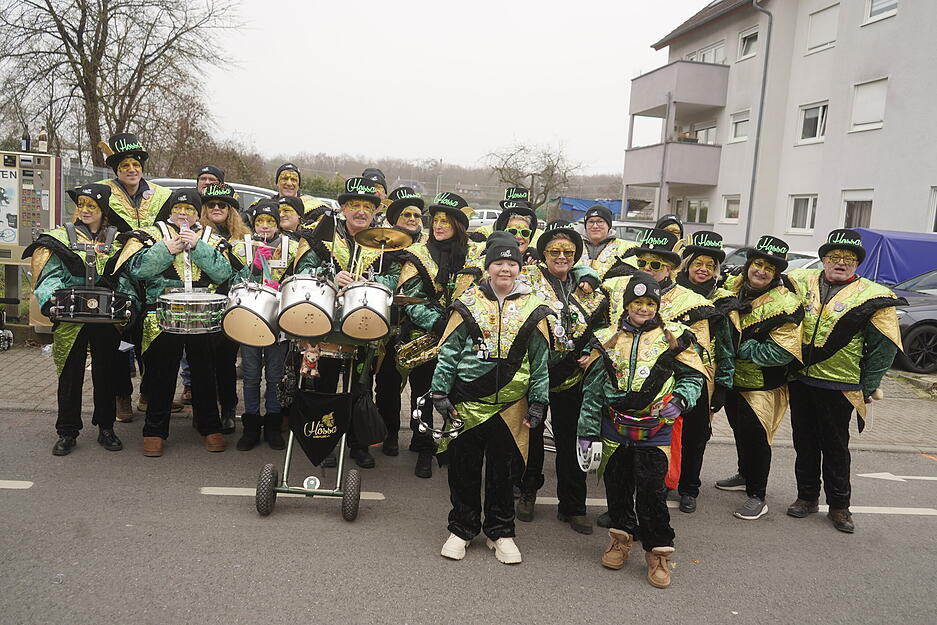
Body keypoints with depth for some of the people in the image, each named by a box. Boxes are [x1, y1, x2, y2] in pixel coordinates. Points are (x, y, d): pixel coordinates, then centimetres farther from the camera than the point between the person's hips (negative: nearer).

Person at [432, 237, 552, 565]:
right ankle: (462, 529, 27)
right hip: (466, 401, 0)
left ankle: (500, 532, 28)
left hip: (509, 404, 0)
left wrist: (538, 402, 2)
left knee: (501, 468, 11)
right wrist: (440, 392, -3)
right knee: (464, 467, 9)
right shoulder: (468, 303, 0)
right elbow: (449, 351, 2)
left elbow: (541, 360, 5)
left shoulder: (532, 308, 1)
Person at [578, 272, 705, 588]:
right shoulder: (607, 339, 6)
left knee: (651, 489, -4)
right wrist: (587, 431, 5)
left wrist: (679, 400, -15)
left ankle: (658, 551, 15)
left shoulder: (674, 337, 1)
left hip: (654, 430, -2)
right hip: (614, 428, 3)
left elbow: (694, 377, 6)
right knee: (617, 486, 12)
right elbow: (592, 389, 7)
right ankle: (622, 535, 35)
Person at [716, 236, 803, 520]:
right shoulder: (733, 285, -1)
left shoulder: (785, 305, -20)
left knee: (755, 437, -3)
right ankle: (745, 475, 46)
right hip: (732, 378, 7)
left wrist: (740, 348, -23)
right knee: (740, 430, 23)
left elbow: (779, 354, -25)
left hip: (761, 387, -7)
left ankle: (757, 496, 12)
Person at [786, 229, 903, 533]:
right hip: (800, 380, 3)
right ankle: (807, 496, 28)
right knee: (804, 442, 13)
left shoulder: (872, 297, -4)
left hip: (839, 386, -3)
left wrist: (868, 389, -5)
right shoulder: (802, 281, 5)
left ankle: (839, 505, 21)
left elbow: (882, 348, -3)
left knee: (835, 446, 7)